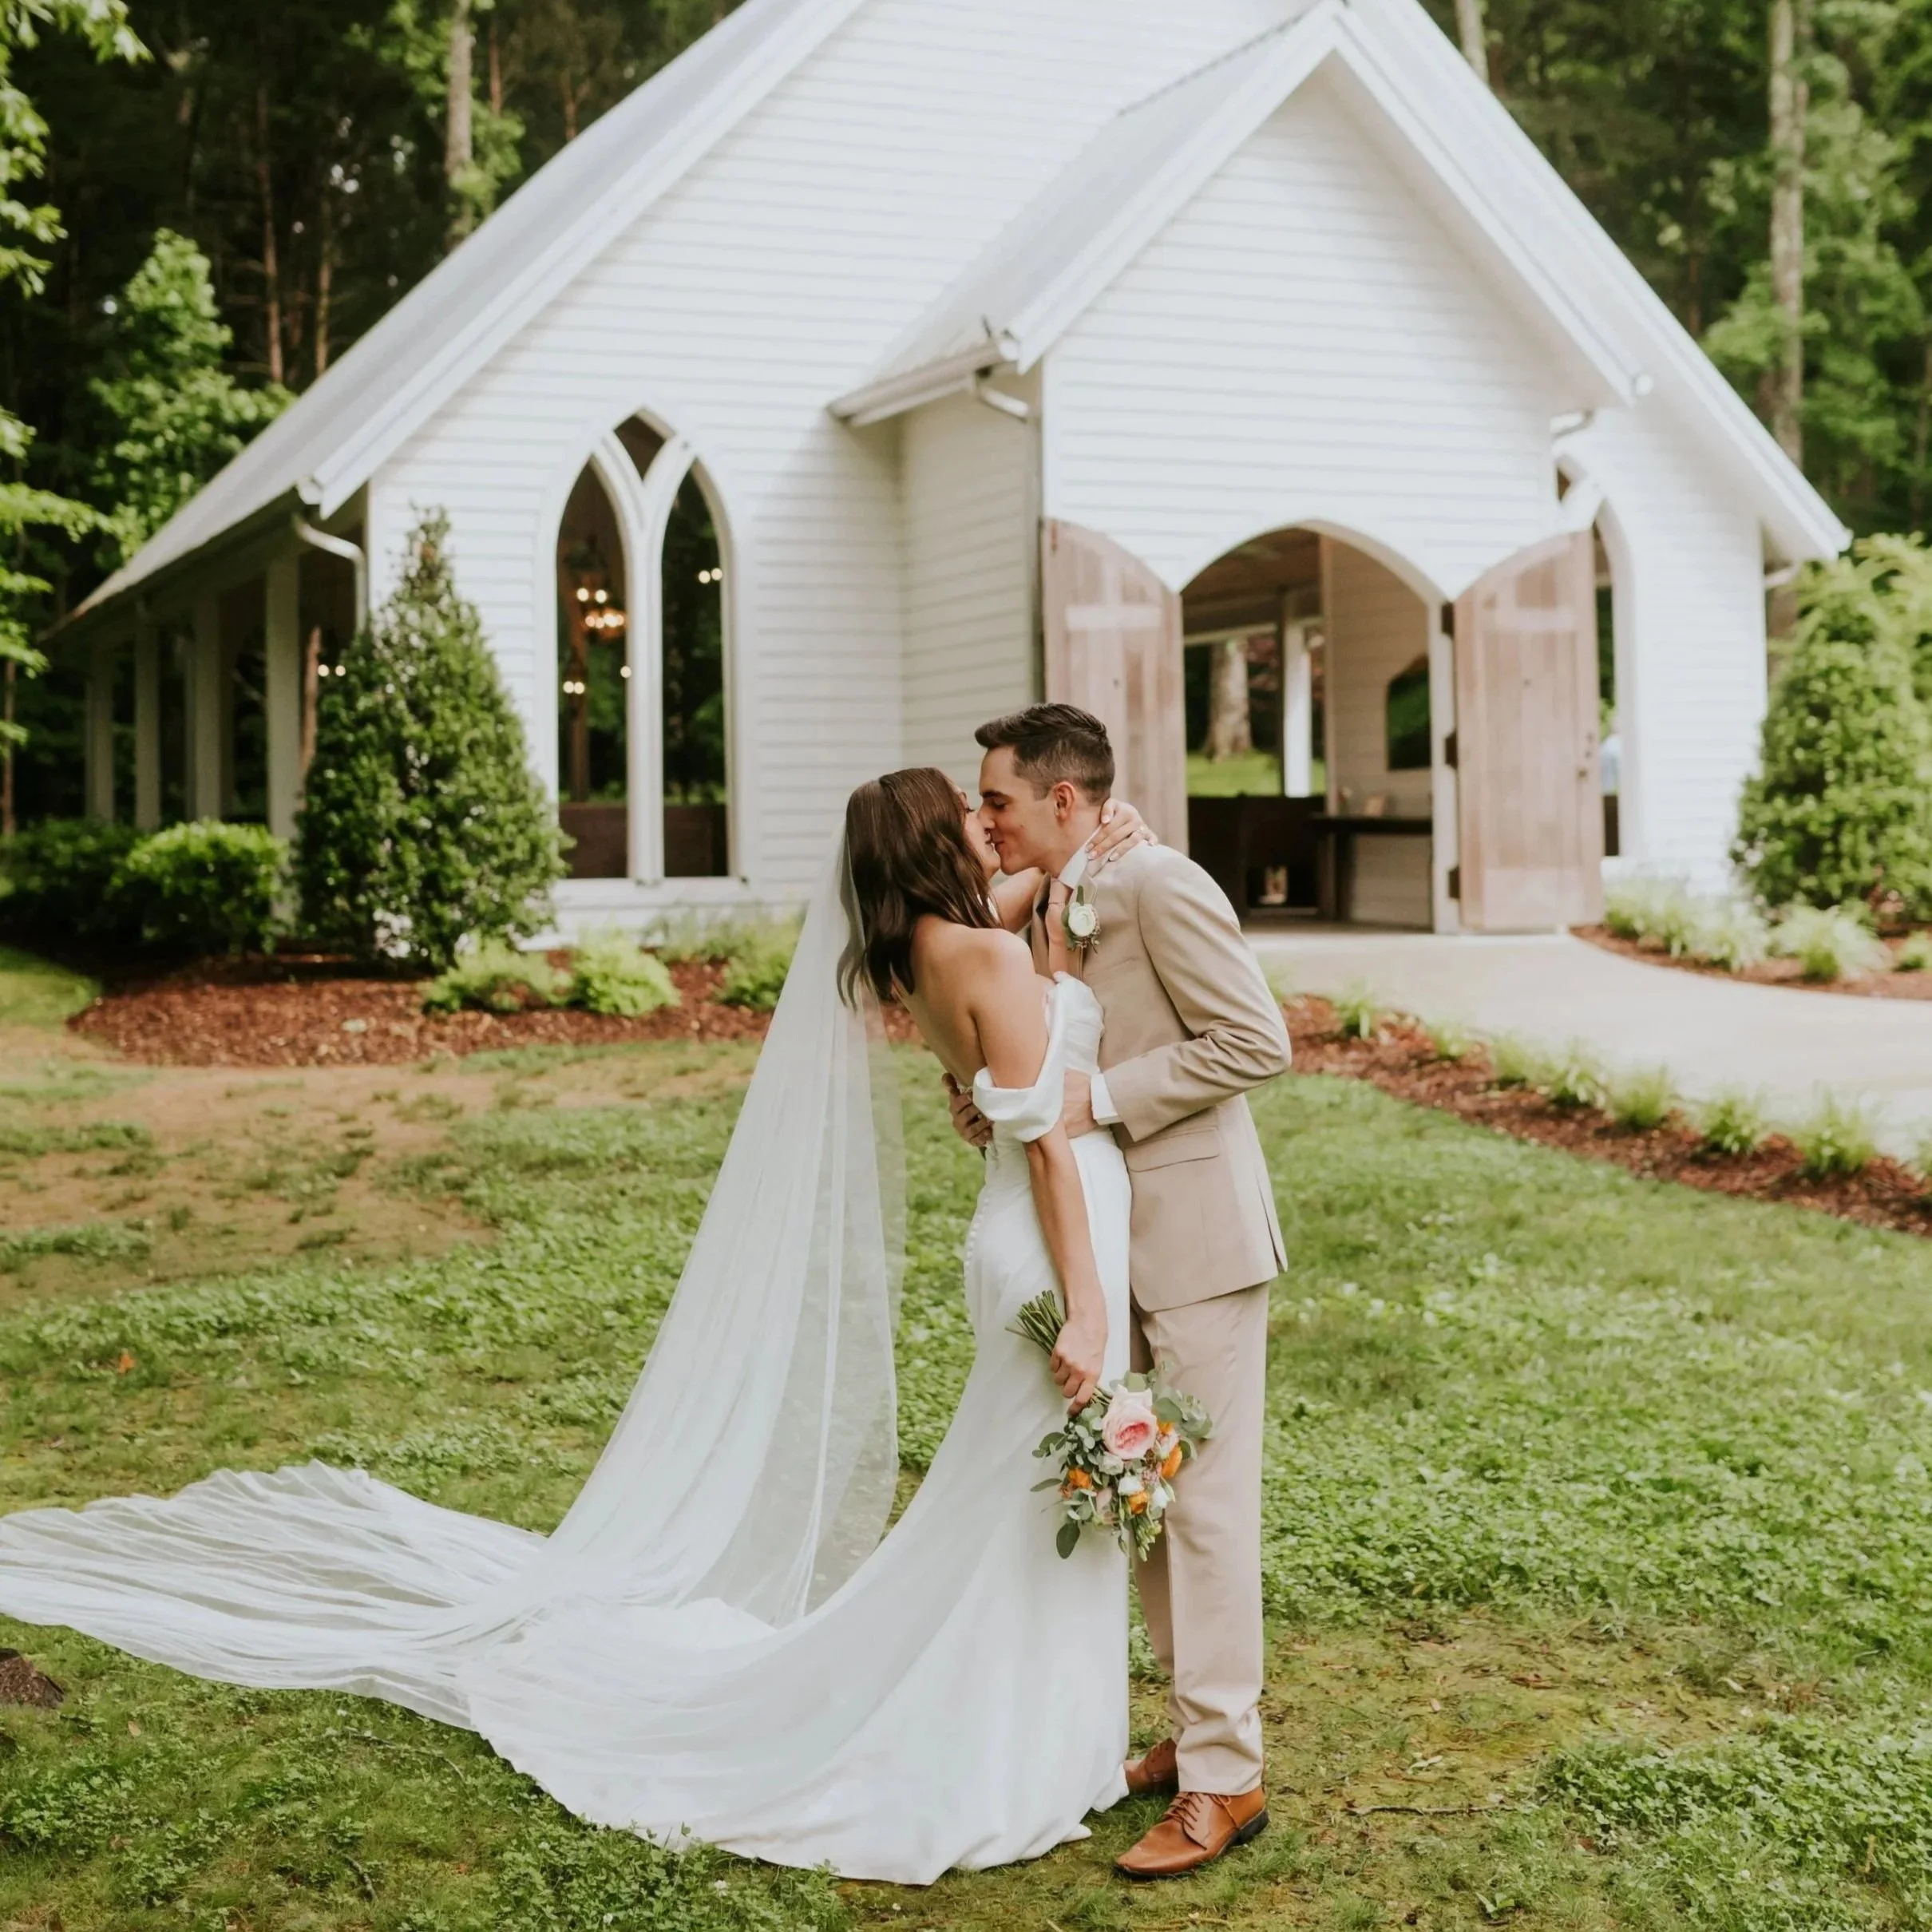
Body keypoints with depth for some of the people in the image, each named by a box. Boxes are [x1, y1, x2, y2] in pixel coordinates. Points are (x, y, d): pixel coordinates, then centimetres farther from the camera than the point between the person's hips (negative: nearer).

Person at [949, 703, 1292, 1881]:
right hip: (1114, 1239, 9)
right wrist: (995, 1105, 2)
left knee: (1204, 1495, -4)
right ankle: (1193, 1729, 27)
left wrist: (1099, 1099, -22)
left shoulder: (1158, 885, -16)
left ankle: (1224, 1777, 5)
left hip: (1197, 1232, -9)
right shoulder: (1047, 909, 11)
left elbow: (1257, 1042, -20)